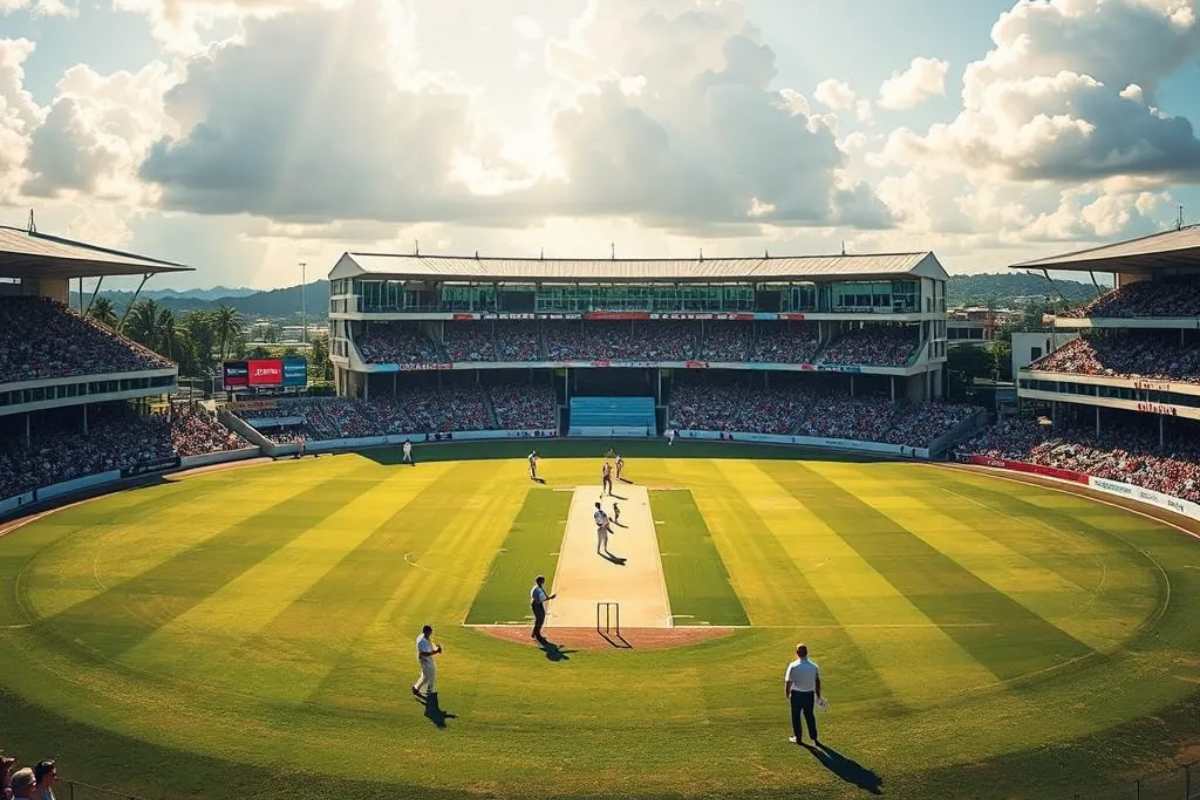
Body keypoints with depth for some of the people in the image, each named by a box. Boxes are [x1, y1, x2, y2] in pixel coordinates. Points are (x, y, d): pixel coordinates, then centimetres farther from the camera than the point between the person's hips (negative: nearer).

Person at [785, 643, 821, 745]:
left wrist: (787, 694, 2)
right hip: (810, 694, 3)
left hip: (796, 694, -3)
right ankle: (814, 738, 22)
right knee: (810, 716, 18)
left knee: (796, 716, 13)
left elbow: (788, 682, -13)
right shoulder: (814, 666, -4)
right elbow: (818, 682, 4)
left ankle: (798, 738, 23)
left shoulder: (793, 666, -16)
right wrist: (818, 695, 17)